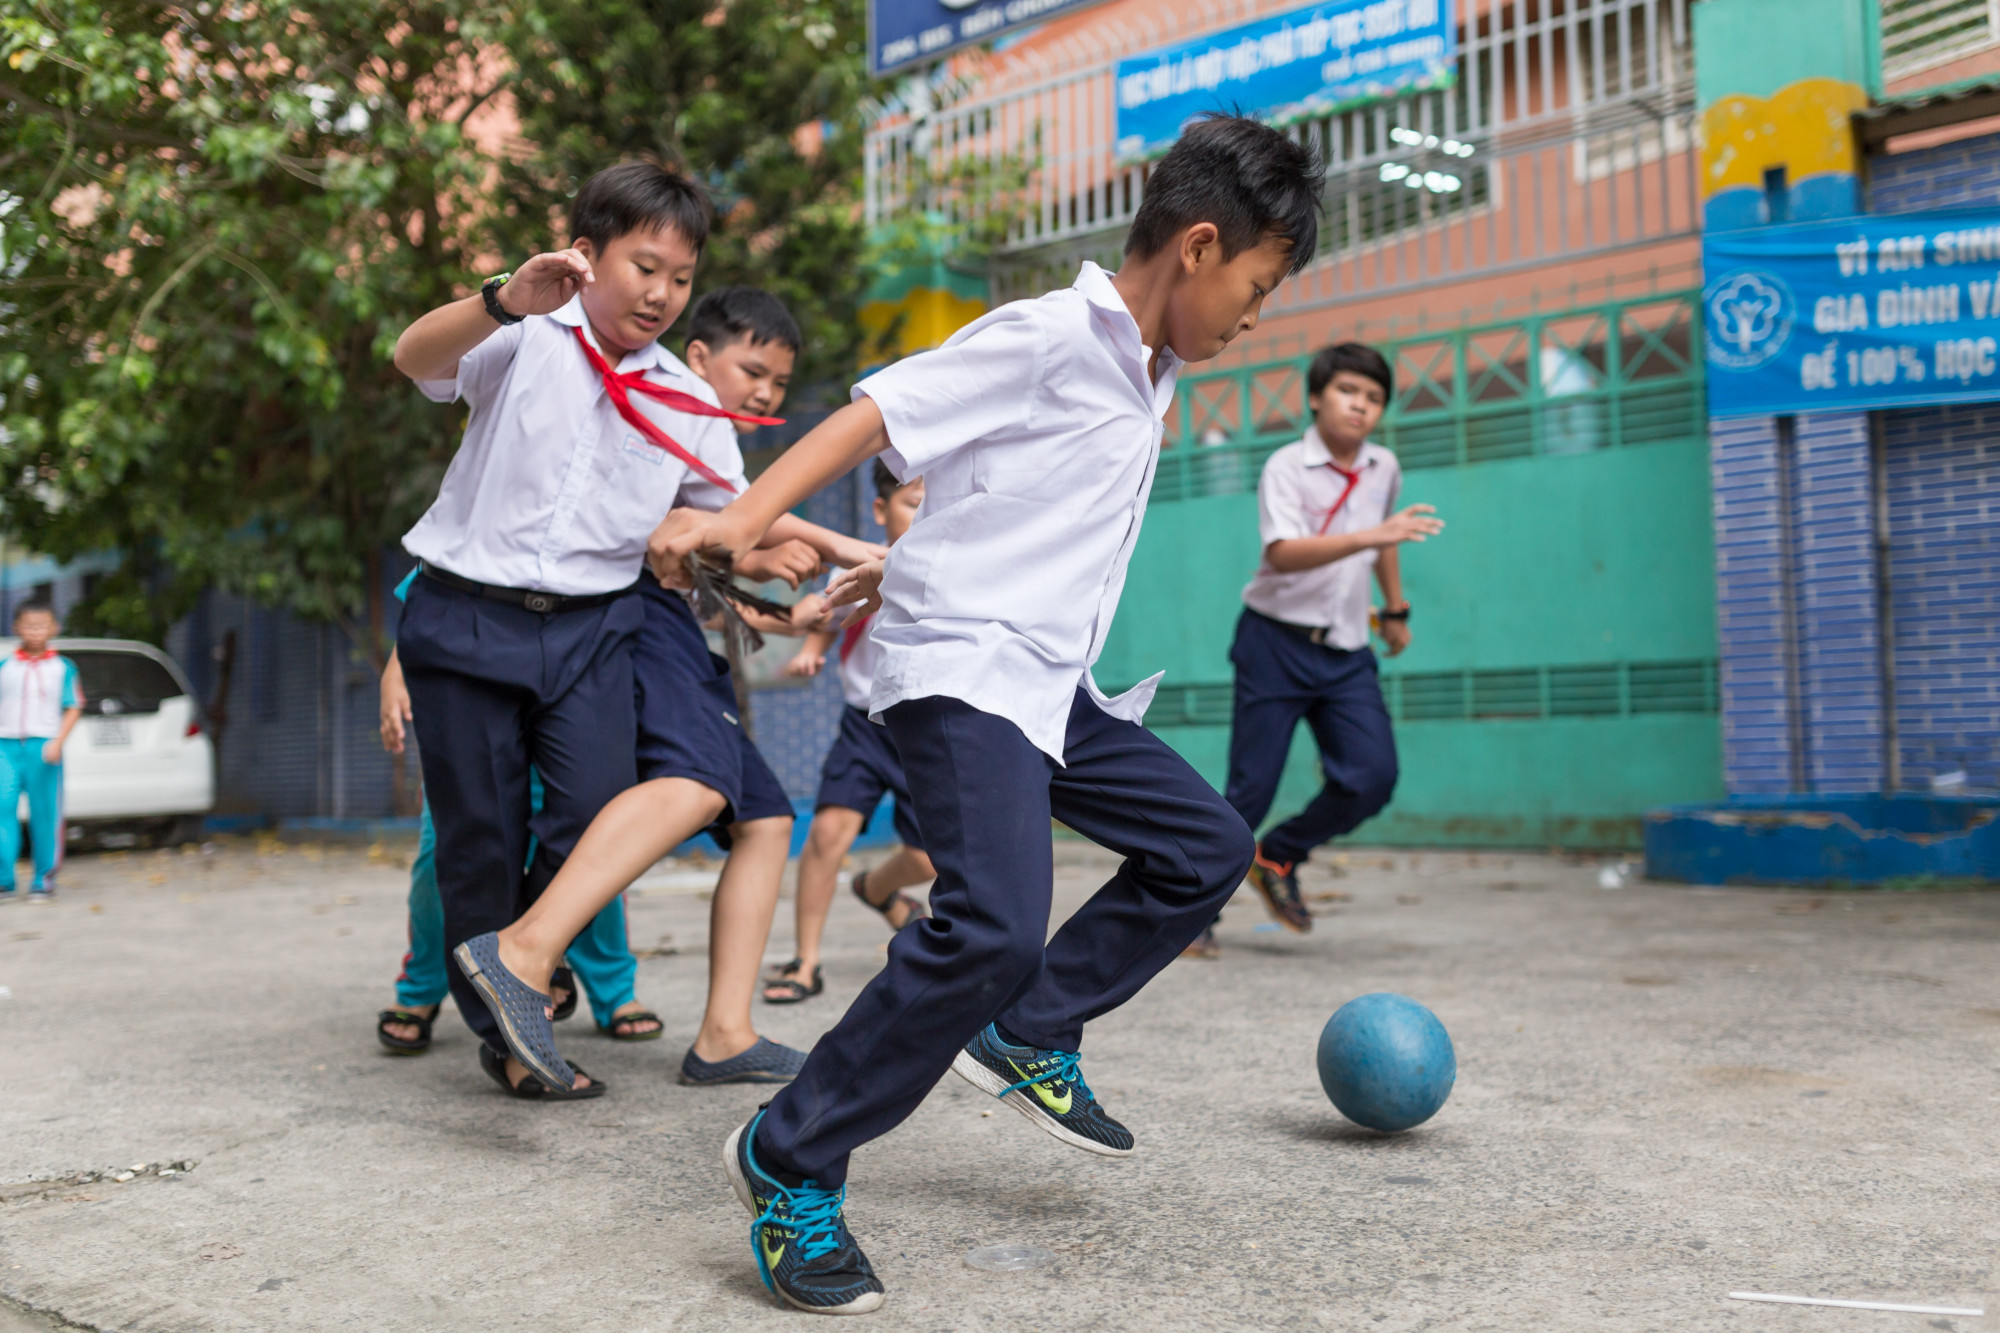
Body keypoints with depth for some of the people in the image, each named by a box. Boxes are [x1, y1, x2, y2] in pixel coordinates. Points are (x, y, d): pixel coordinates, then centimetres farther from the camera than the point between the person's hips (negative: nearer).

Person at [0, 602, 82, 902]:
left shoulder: (62, 668, 5)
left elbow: (73, 708, 2)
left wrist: (58, 742, -10)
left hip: (44, 746, -1)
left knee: (45, 815, 2)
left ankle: (44, 880, 12)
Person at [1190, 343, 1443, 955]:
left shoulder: (1385, 469, 7)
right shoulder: (1285, 467, -12)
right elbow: (1283, 554, -28)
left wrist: (1396, 609, 30)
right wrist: (1367, 537, -38)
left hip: (1347, 653, 5)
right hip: (1277, 644, -5)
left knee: (1373, 776, -10)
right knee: (1251, 789, -5)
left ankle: (1280, 857, 14)